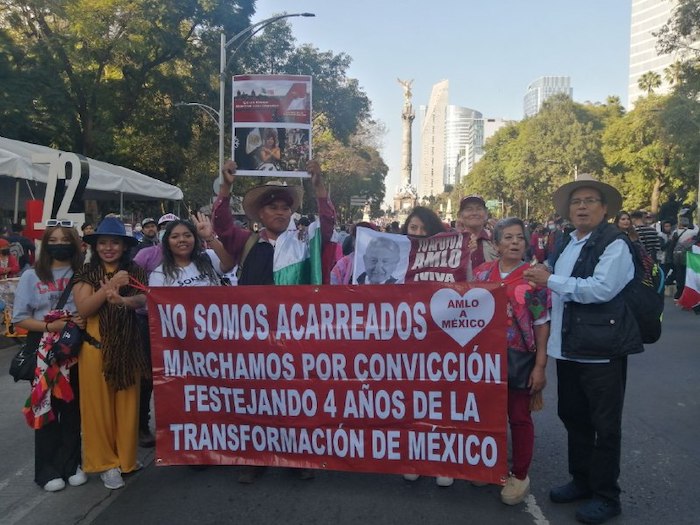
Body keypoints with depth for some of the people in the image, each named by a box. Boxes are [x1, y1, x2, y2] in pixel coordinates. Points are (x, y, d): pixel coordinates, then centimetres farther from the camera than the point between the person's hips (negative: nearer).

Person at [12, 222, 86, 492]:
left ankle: (71, 464, 20)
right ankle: (48, 470, 15)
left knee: (73, 407, 7)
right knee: (46, 408, 4)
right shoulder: (31, 276, 0)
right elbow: (20, 318, -2)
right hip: (44, 350, -1)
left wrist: (85, 321, -12)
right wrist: (48, 326, -17)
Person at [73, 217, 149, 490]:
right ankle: (105, 462, 19)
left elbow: (144, 299, -11)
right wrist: (110, 286, -22)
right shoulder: (86, 274, 0)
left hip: (128, 346, 2)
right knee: (99, 405, 5)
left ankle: (125, 456, 27)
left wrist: (123, 300, -32)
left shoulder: (135, 272, 5)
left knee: (127, 403, 10)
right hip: (96, 346, -2)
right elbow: (83, 308, -12)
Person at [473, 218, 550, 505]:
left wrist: (540, 365, -10)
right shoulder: (482, 272, 1)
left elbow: (542, 324, -7)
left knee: (519, 416, 9)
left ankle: (520, 475, 24)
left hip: (519, 358, -3)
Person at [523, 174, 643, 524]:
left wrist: (551, 280, -20)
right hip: (569, 346, 8)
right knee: (572, 416, 18)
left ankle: (606, 496, 20)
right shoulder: (567, 245, 13)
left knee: (605, 425, 4)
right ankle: (581, 480, 35)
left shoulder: (615, 243, -11)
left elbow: (602, 288, -24)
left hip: (602, 349, -8)